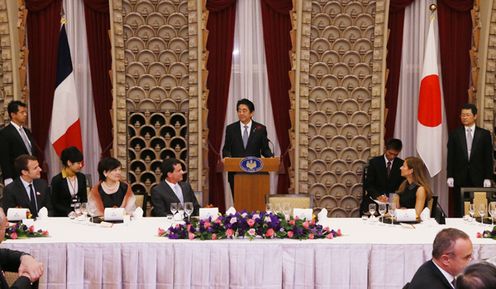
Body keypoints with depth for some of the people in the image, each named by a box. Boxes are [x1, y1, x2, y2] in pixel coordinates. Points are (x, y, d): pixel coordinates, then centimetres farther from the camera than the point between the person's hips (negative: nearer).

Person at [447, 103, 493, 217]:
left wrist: (488, 178, -2)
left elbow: (488, 157, 4)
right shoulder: (455, 134, 6)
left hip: (478, 179, -1)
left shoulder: (484, 134, 5)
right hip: (459, 178, 1)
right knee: (459, 211, 2)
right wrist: (450, 176, -1)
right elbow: (450, 157, 6)